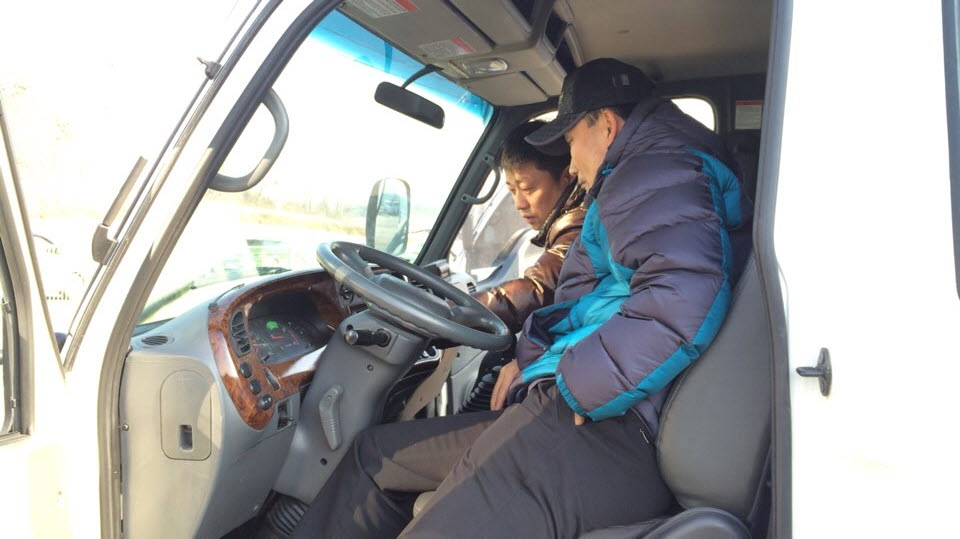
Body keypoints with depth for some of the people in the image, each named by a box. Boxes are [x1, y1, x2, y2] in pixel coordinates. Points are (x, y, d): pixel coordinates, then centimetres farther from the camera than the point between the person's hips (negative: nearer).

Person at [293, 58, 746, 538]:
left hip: (605, 435, -11)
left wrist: (575, 388, -17)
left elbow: (682, 304, -25)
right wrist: (530, 356, 9)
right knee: (374, 456, 16)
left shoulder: (656, 176, -6)